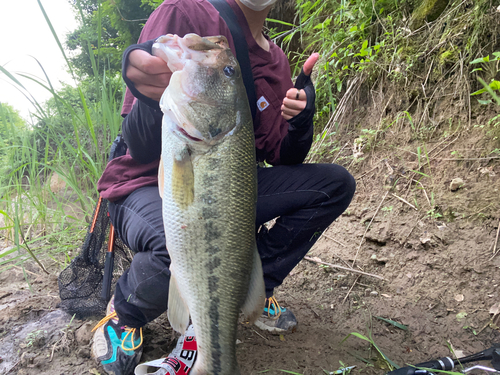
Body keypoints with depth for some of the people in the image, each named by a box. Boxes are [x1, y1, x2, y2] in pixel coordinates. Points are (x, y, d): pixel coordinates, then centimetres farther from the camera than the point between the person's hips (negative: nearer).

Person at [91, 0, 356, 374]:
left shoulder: (275, 60, 7)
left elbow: (282, 157, 8)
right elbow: (142, 149, -20)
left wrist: (301, 122, -13)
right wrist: (153, 100, -42)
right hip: (150, 188, -6)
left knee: (335, 184, -2)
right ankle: (123, 313, -3)